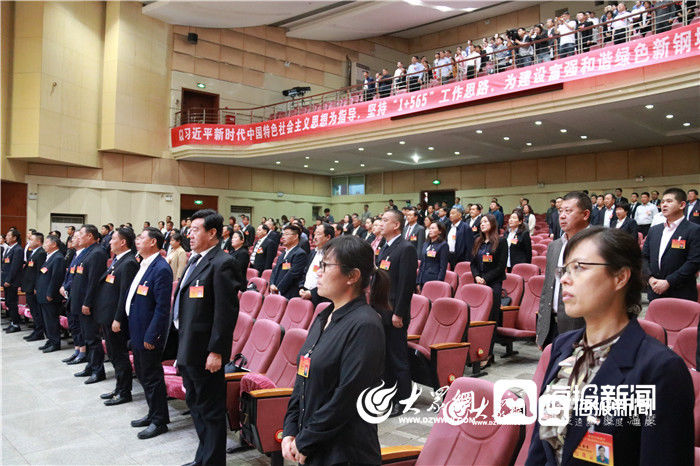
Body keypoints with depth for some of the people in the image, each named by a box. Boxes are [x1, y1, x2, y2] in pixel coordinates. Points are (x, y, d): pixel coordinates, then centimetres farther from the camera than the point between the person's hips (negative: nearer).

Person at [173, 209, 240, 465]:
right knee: (195, 404, 21)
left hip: (205, 351, -10)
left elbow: (226, 312, -21)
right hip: (188, 348, 10)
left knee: (211, 409, 3)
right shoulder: (195, 260, 12)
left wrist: (216, 351, -22)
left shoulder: (222, 264, -17)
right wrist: (182, 343, 17)